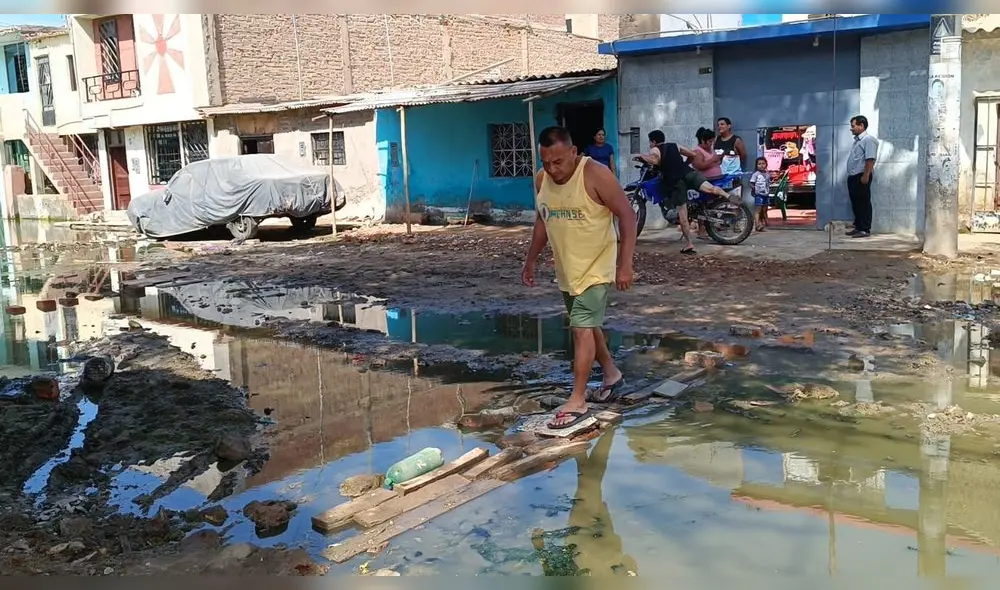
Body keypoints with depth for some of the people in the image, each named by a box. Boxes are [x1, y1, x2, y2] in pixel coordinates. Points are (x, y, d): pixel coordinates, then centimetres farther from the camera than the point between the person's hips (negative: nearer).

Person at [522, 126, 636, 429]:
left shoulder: (595, 174, -22)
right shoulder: (541, 180, -2)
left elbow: (627, 215, -19)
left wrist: (625, 264, -24)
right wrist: (531, 260, 14)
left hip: (595, 266, -7)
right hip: (566, 268, 7)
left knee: (582, 328, -12)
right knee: (586, 325, 18)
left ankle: (577, 401, -7)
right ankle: (612, 375, 38)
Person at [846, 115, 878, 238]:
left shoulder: (868, 139, -11)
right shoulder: (857, 140, 20)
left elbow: (870, 159, -20)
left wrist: (866, 175, -25)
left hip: (862, 176, -10)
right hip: (853, 176, 10)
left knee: (863, 203, -7)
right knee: (856, 203, 12)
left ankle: (865, 229, -5)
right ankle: (858, 227, 18)